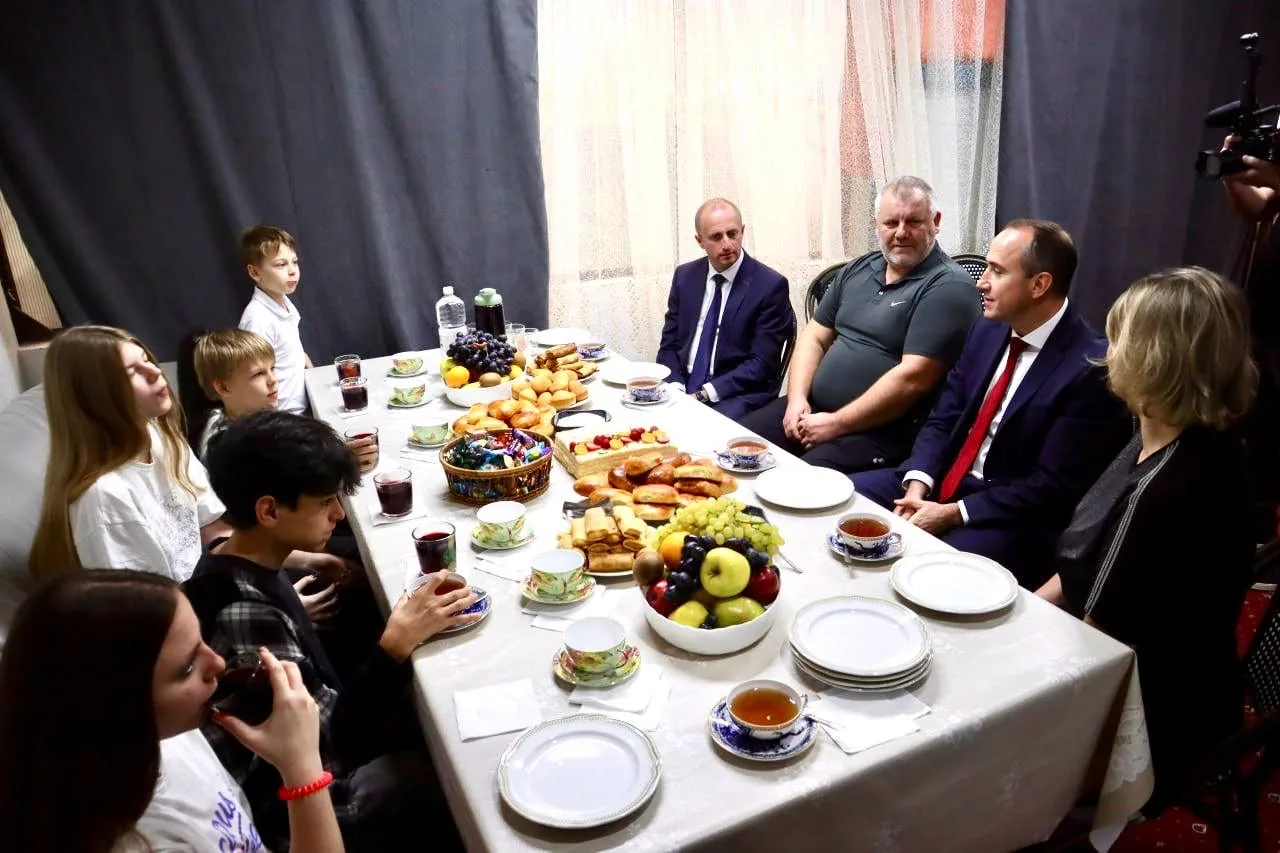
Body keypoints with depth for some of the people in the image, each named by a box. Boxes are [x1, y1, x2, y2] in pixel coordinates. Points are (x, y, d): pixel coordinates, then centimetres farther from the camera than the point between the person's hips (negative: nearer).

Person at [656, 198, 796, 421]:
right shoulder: (685, 276, 7)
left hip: (738, 394, -4)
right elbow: (669, 344, 9)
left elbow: (762, 363, -10)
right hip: (683, 386, 4)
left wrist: (704, 395, -17)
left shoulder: (770, 285, -7)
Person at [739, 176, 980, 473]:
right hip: (814, 407, 7)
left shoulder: (949, 287, -11)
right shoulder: (857, 269, 12)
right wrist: (797, 399, -3)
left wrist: (836, 424, -18)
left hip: (883, 430, -7)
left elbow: (913, 378, -20)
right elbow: (815, 337, 13)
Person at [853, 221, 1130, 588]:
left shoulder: (1090, 368, -17)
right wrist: (917, 486, -11)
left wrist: (952, 514, -20)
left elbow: (1053, 488, -18)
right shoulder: (987, 330, 5)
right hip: (942, 481, 7)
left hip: (1012, 518, -7)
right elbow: (942, 420, 7)